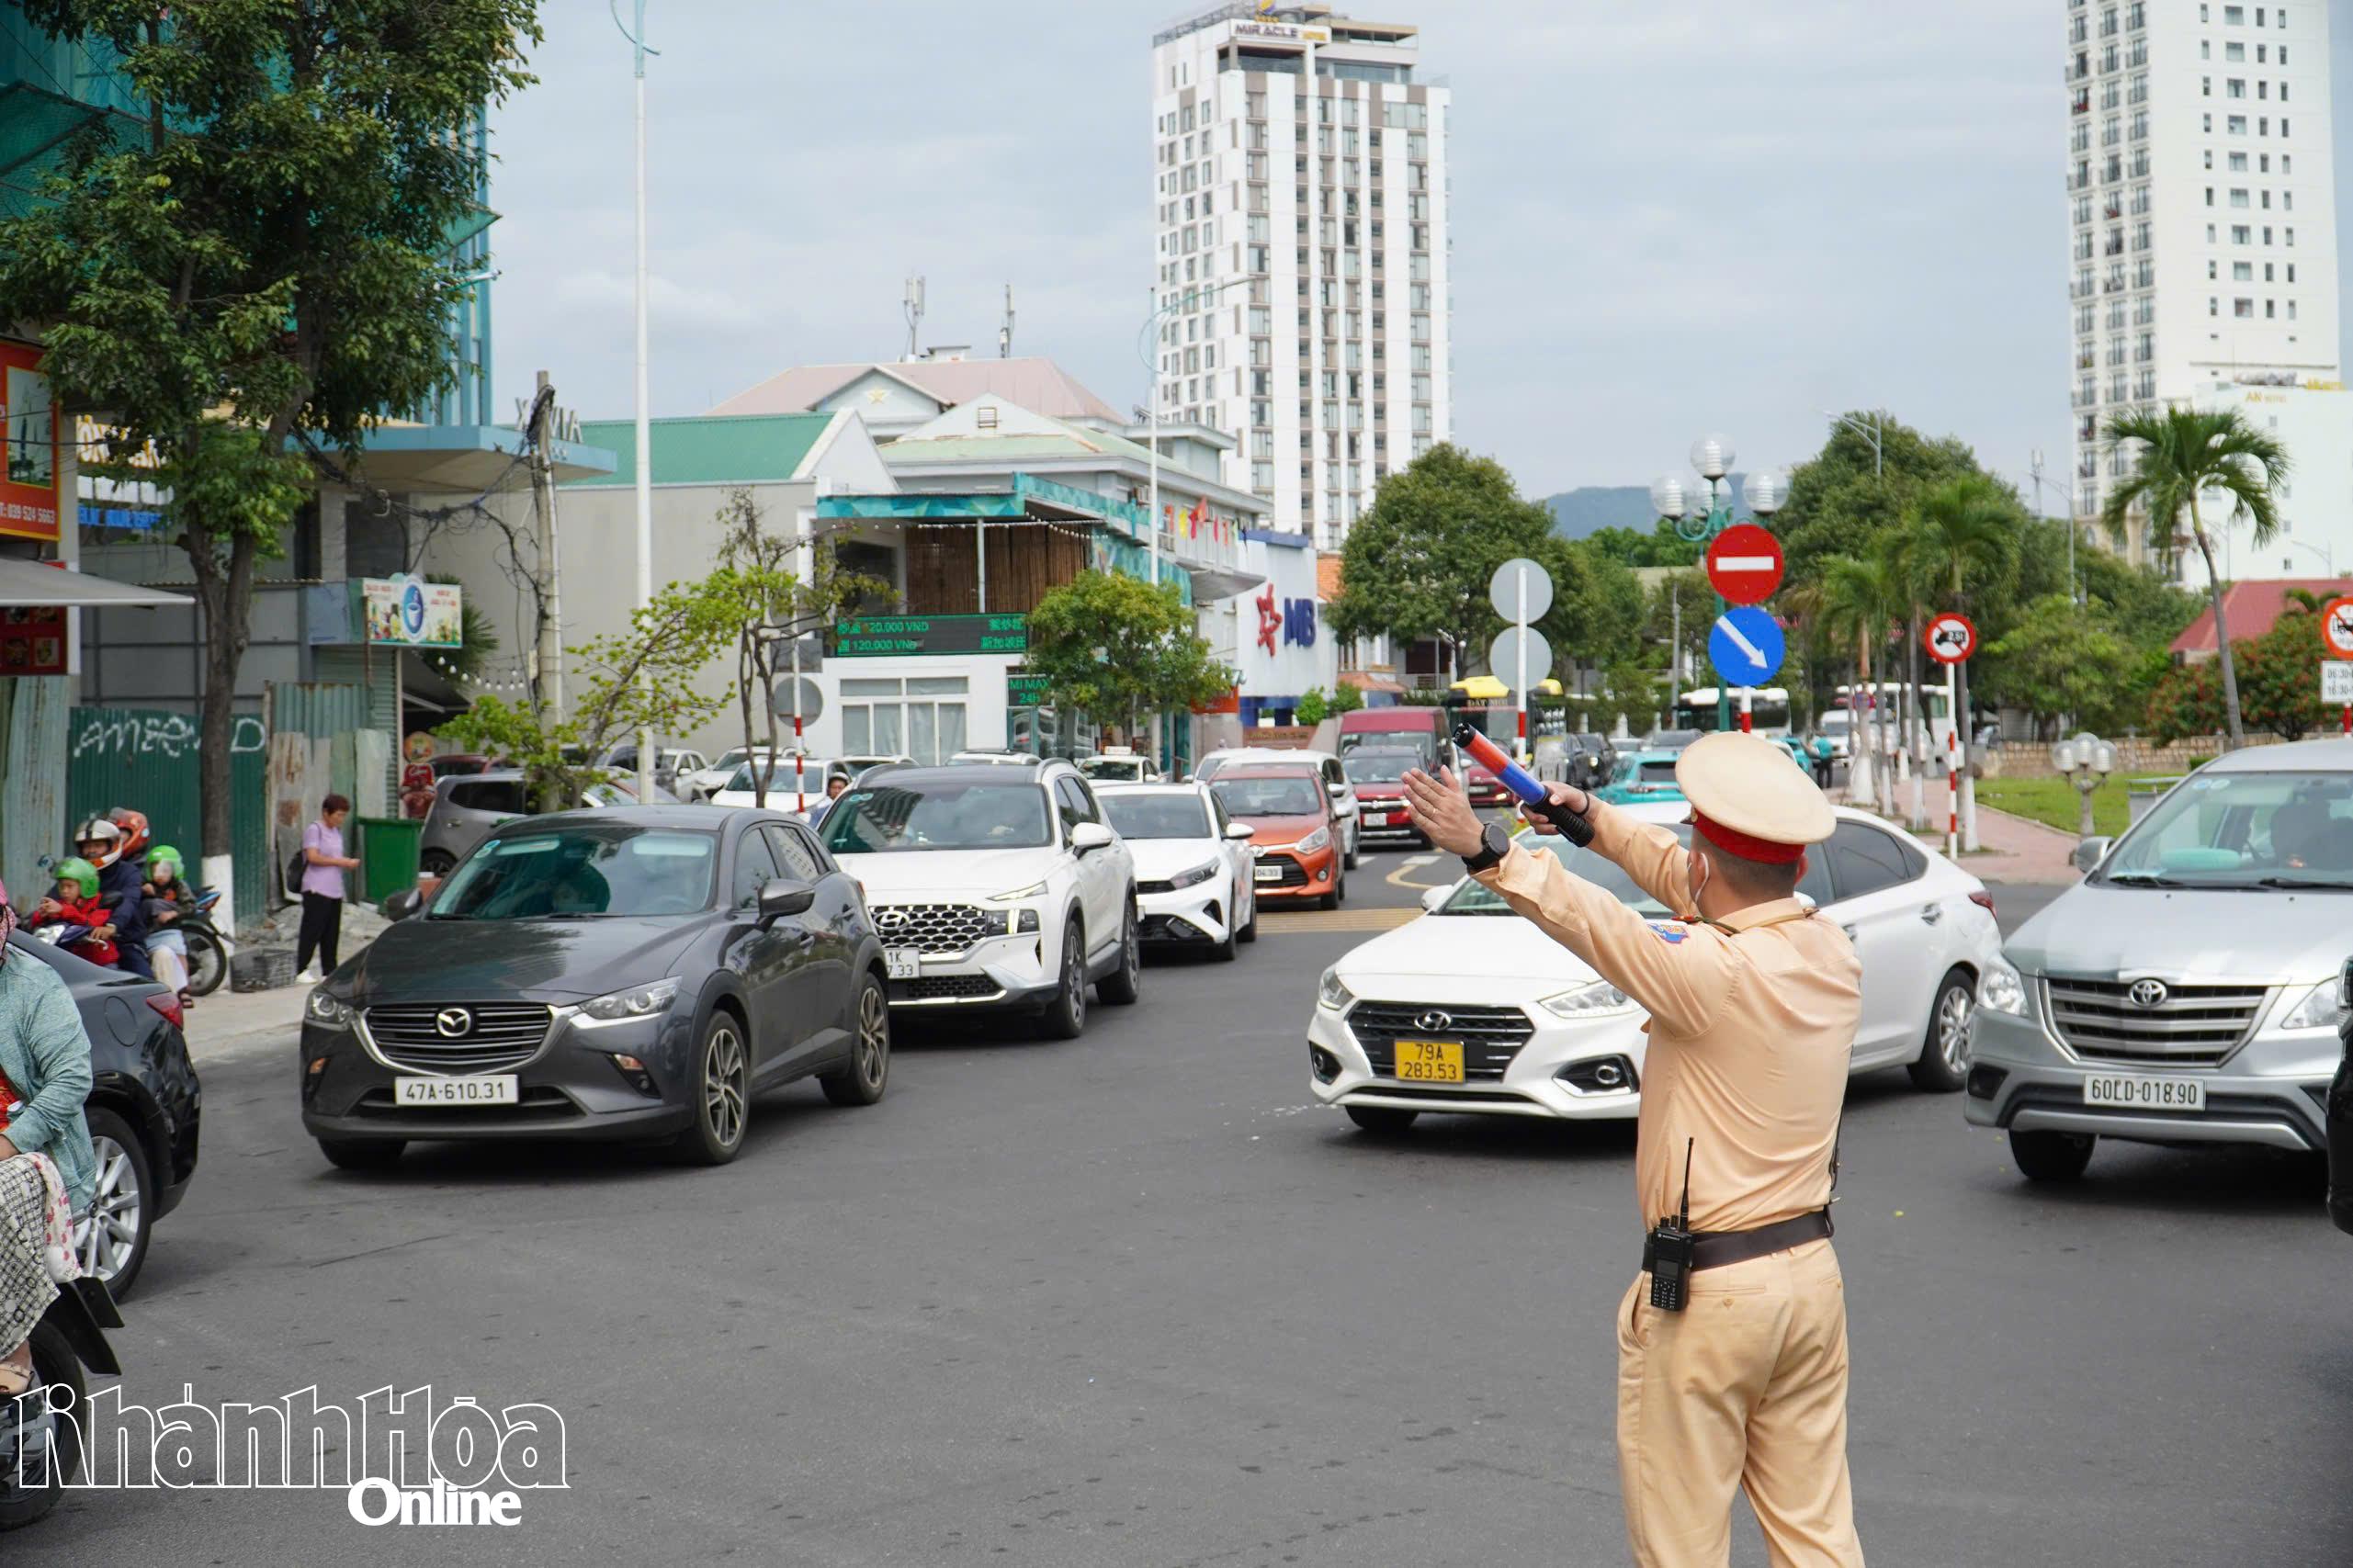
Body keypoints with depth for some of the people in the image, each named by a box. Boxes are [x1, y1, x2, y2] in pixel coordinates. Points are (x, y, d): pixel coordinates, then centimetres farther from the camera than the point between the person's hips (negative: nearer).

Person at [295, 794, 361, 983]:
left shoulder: (337, 832, 18)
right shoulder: (314, 830, -7)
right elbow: (313, 857, -17)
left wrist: (348, 863, 2)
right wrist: (341, 862, -15)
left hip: (335, 890, 8)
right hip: (316, 890, -8)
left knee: (332, 933, 8)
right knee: (312, 931, -6)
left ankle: (329, 971, 12)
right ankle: (301, 970, -1)